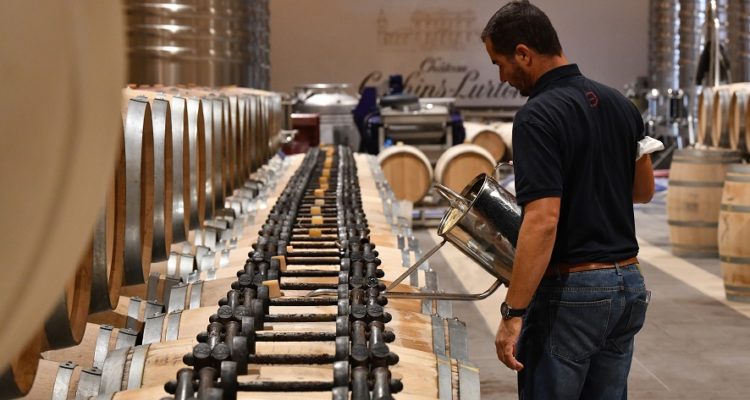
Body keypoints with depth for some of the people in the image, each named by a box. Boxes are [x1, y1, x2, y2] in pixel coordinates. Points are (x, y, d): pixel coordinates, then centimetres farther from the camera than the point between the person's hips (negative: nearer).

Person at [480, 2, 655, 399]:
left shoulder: (538, 117, -18)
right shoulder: (620, 104, 7)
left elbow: (542, 222, -25)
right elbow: (644, 190, 20)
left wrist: (512, 313, -23)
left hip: (571, 291, -8)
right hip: (627, 284, 8)